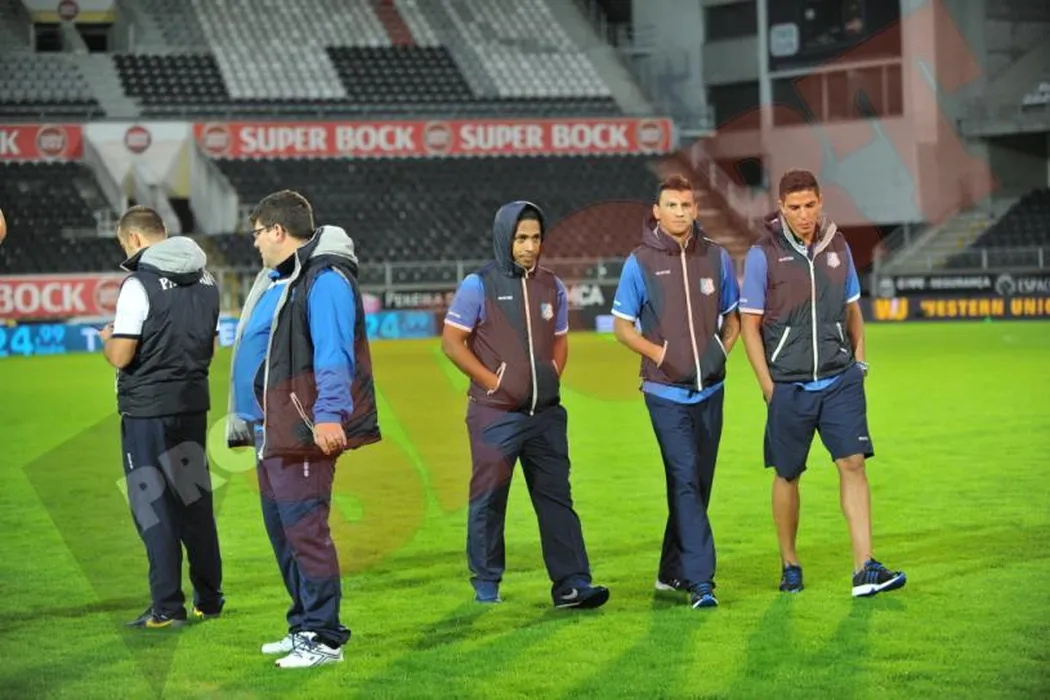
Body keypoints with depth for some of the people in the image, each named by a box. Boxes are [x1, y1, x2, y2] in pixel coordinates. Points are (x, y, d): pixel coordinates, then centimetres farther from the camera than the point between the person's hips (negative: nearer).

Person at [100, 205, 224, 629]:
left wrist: (108, 339, 3)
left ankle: (167, 608, 0)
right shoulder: (206, 282, 8)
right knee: (195, 502, 15)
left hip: (147, 409, -7)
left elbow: (120, 356, -17)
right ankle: (209, 598, 22)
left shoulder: (140, 284, -15)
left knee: (153, 508, 0)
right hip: (193, 403, 7)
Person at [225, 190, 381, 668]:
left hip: (302, 430, -11)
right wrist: (251, 421, 25)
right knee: (282, 530, 15)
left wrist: (328, 414, -28)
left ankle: (324, 638, -5)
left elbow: (333, 353, -21)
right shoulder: (276, 279, 19)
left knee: (305, 530, -9)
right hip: (271, 429, 11)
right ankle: (303, 628, 24)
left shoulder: (324, 279, -12)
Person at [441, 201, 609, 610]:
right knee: (489, 498, 3)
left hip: (546, 412, 4)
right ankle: (486, 583, 15)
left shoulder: (552, 287, 11)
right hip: (495, 412, -4)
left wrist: (553, 375, 5)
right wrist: (492, 381, -10)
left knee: (556, 496, 2)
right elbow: (452, 341, -4)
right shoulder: (479, 286, -4)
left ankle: (571, 583, 1)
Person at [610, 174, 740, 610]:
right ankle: (701, 580, -15)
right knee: (685, 480, -13)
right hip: (666, 391, -4)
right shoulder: (640, 262, -3)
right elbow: (621, 326, 2)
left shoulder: (715, 257, 6)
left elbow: (733, 316, 17)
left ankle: (673, 571, 23)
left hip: (710, 390, 4)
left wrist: (723, 349, -2)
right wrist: (660, 353, -12)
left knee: (699, 482, 10)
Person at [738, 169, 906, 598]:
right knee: (787, 476, 7)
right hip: (789, 385, -2)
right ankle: (789, 565, 23)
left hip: (840, 381, 3)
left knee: (853, 464, -7)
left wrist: (859, 357, 8)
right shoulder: (763, 256, -6)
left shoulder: (837, 247, 6)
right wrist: (769, 387, -7)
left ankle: (864, 569, -9)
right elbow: (750, 325, -3)